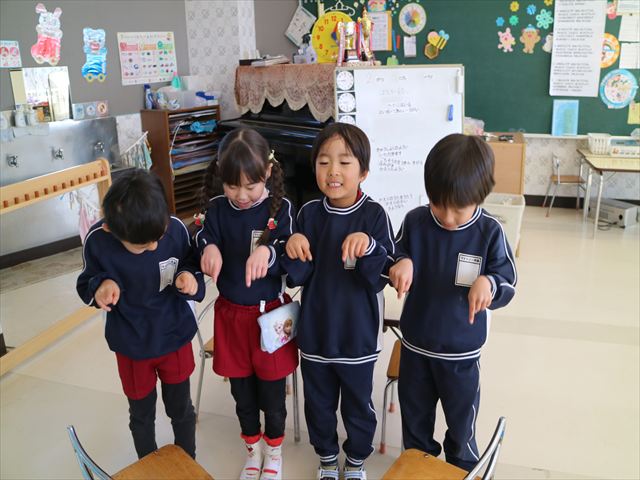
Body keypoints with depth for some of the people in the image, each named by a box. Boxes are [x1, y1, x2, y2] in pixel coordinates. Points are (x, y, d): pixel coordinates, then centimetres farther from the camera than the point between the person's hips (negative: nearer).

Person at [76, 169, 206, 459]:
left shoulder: (175, 228, -23)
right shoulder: (97, 241, -23)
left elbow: (192, 264, -5)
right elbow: (86, 285, -6)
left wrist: (191, 277, -28)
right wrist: (101, 285, -29)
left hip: (175, 337, 0)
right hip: (131, 345, 0)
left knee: (181, 408, 19)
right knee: (141, 413, 21)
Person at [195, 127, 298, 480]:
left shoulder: (280, 209, -12)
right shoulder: (217, 210, -5)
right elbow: (203, 244, -7)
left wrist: (268, 252, -37)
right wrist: (209, 249, -30)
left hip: (270, 313, -2)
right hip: (231, 314, 3)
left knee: (272, 390, 13)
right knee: (242, 389, 18)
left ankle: (274, 449, 40)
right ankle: (253, 448, 43)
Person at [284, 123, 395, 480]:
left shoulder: (374, 215, -15)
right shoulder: (309, 213, -6)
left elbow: (382, 277, -18)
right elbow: (297, 277, -5)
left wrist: (368, 247, -36)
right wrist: (293, 251, -25)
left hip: (358, 334, -2)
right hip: (315, 332, 3)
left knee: (358, 405, 19)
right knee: (318, 404, 21)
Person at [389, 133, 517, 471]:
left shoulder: (489, 232, -16)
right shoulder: (414, 221, -11)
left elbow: (509, 284, -11)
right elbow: (395, 260, 1)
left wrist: (489, 283, -34)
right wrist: (401, 264, -23)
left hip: (462, 351, -2)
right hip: (415, 344, 3)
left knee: (461, 419, 19)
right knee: (414, 415, 23)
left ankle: (464, 469, 47)